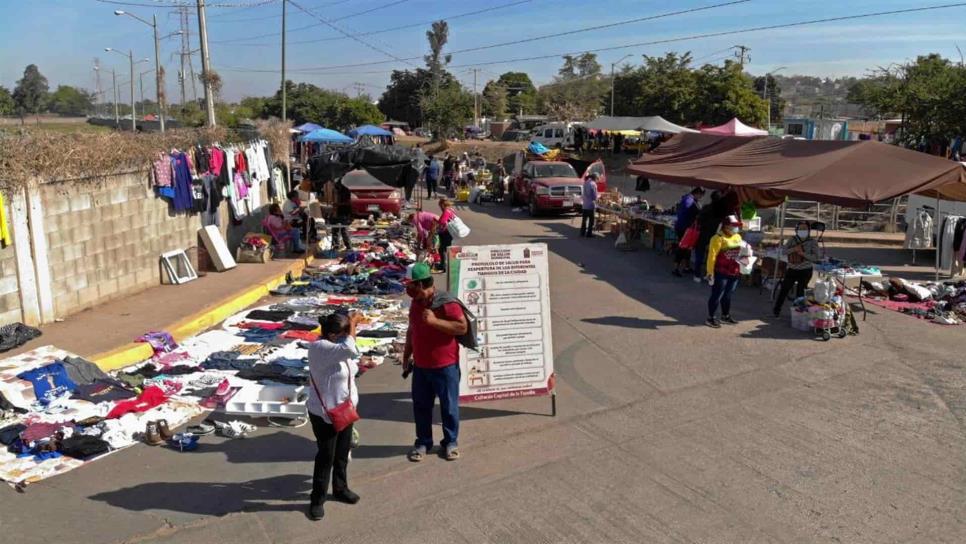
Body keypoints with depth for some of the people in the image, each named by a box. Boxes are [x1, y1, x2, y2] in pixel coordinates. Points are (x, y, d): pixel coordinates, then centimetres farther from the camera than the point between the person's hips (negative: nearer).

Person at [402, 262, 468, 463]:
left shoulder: (447, 303, -17)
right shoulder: (416, 304, 7)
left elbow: (463, 327, -23)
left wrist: (435, 321, -27)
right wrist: (406, 355, 16)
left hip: (445, 366, -6)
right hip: (420, 366, 6)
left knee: (448, 406, 7)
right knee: (421, 406, 12)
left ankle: (450, 442, 23)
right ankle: (423, 442, 26)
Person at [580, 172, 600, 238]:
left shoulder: (585, 183, 8)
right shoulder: (593, 184, -14)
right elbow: (595, 197, -15)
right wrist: (598, 196, 5)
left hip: (584, 205, 7)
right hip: (591, 205, -7)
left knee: (584, 219, 14)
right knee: (591, 220, 2)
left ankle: (582, 232, 20)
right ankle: (589, 234, 5)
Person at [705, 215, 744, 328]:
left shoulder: (738, 237, 12)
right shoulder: (718, 238, -13)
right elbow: (712, 255, -17)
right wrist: (710, 271, -20)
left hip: (734, 273, 7)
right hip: (721, 273, -7)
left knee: (727, 295, 18)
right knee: (717, 295, -2)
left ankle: (726, 316, 30)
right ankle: (711, 318, 6)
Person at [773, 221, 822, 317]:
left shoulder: (812, 242, -7)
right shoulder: (792, 240, 1)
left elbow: (817, 257, -13)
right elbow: (784, 251, -6)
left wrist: (803, 254, -23)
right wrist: (793, 249, -23)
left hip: (805, 271, -2)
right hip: (791, 269, 2)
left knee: (800, 291, 2)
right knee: (784, 289, 5)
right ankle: (777, 309, 19)